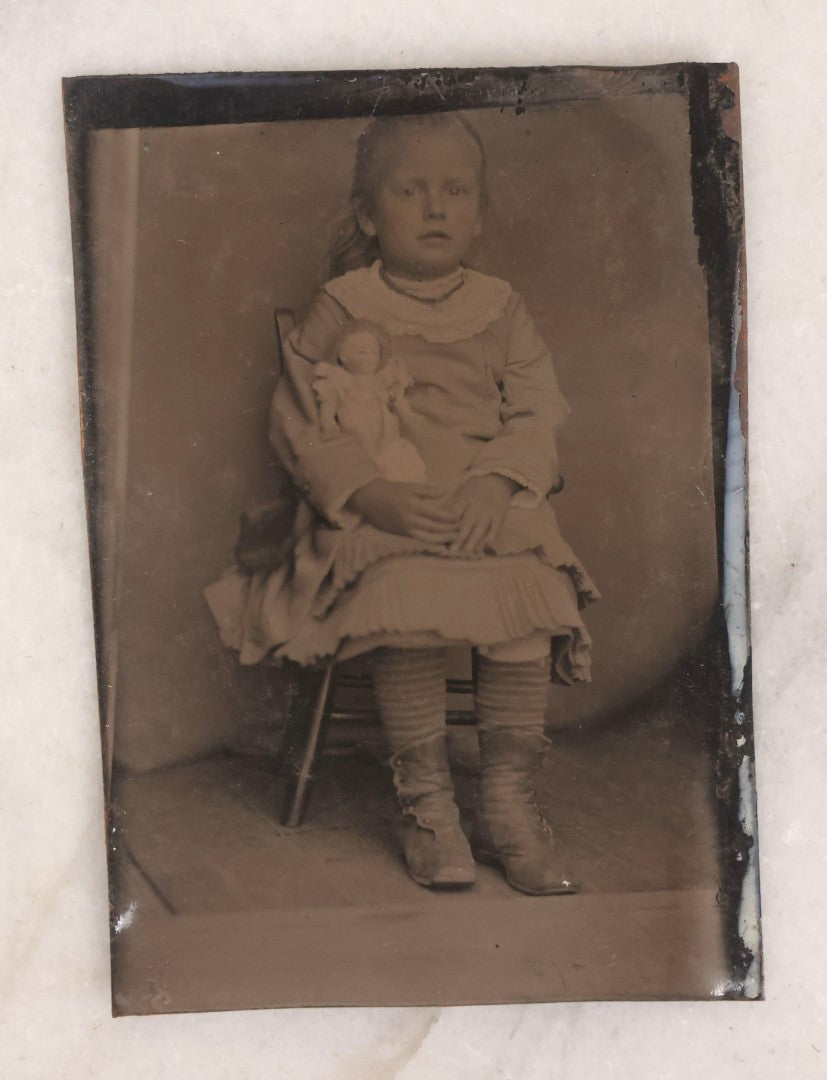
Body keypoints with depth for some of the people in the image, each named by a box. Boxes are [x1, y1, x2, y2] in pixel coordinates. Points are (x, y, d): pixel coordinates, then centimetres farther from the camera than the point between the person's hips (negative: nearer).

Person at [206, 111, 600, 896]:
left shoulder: (498, 309, 13)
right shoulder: (340, 310, 5)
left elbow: (538, 411, 7)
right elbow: (300, 420, 1)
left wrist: (496, 483, -13)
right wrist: (370, 493, -15)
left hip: (492, 508, 3)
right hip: (378, 516, -2)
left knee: (529, 600, -25)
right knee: (408, 605, -32)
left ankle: (507, 803, -10)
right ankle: (425, 801, -14)